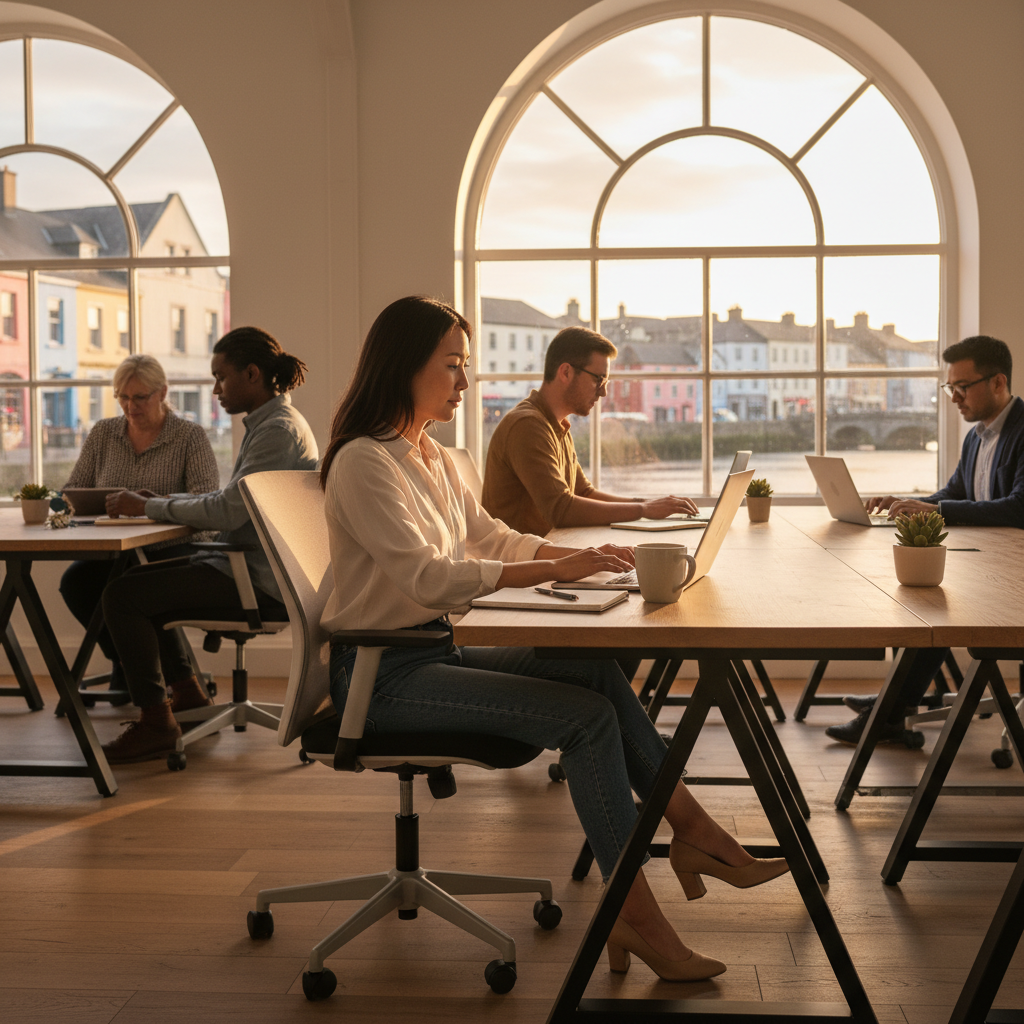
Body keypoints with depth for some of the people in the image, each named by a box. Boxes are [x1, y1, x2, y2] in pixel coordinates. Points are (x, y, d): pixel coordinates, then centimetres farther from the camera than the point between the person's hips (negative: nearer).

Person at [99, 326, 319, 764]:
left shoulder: (278, 429, -18)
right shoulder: (267, 423, 15)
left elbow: (228, 511, -24)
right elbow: (231, 500, 16)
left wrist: (148, 507, -14)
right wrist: (161, 501, 5)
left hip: (261, 581, -11)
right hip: (252, 568, 11)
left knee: (122, 596, -15)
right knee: (138, 577, 22)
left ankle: (155, 722, -7)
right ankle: (185, 689, 27)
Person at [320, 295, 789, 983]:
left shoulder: (436, 459, 14)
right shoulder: (363, 463, -15)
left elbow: (491, 536, 21)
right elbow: (427, 578, -24)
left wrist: (581, 555, 5)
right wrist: (554, 570, -27)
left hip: (434, 650, 8)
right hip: (381, 674, -8)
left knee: (596, 670, -11)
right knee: (590, 717, -18)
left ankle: (693, 831, -6)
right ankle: (635, 916, -13)